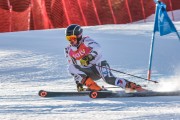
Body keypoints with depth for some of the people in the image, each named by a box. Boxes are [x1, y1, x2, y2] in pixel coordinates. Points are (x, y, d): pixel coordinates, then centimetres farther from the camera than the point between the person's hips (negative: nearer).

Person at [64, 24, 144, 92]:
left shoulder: (85, 41, -10)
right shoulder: (69, 51, 6)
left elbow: (97, 48, -29)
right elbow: (72, 66, 10)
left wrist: (89, 57, -46)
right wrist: (78, 82, 1)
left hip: (99, 64, -6)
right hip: (90, 73, 6)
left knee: (109, 79, -34)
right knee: (71, 69, -18)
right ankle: (96, 89, -25)